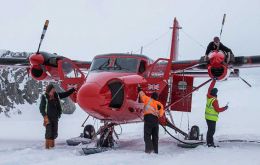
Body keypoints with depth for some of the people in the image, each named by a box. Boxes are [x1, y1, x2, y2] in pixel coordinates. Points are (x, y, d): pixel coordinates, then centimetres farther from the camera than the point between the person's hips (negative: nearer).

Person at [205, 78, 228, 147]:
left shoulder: (208, 96, 0)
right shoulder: (214, 100, -21)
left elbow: (210, 88, 15)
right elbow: (217, 109, -19)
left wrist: (214, 80, 22)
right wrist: (224, 108, -5)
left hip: (207, 117, 9)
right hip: (212, 118, -9)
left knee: (210, 129, 16)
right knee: (212, 130, -5)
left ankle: (209, 142, 20)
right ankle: (210, 143, -6)